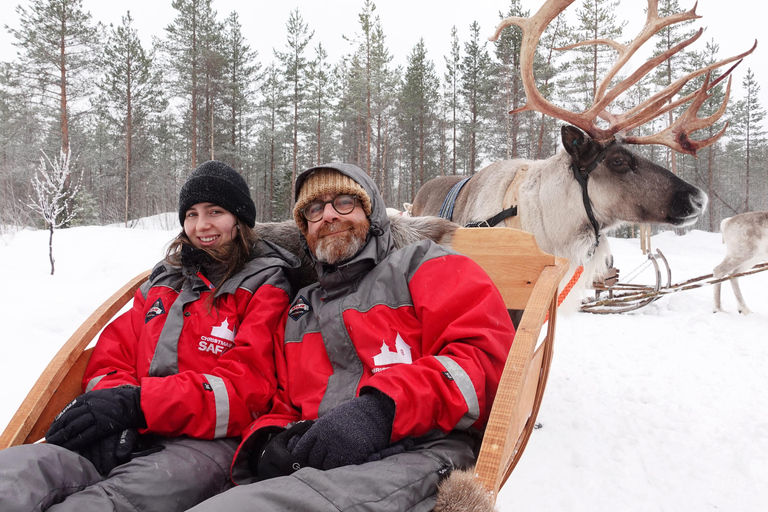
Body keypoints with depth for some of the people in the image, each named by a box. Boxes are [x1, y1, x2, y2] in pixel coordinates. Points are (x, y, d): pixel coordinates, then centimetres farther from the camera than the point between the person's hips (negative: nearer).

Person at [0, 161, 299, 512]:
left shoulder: (265, 287, 5)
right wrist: (112, 399, -9)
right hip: (128, 439, 5)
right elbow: (112, 358, 17)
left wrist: (137, 403, -18)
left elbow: (246, 387, -8)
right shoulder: (164, 279, 24)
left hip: (206, 440, -5)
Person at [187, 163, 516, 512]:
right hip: (311, 464, 5)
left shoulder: (422, 266, 12)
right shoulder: (297, 312, 28)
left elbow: (485, 354, -4)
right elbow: (279, 407, 28)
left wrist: (383, 408, -20)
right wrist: (269, 441, 0)